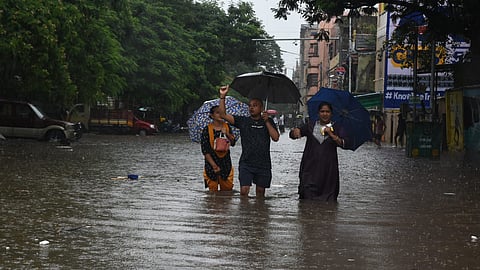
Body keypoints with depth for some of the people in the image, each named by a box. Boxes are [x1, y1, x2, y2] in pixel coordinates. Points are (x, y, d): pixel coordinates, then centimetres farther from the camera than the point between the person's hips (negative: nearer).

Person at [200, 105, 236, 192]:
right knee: (213, 191, -3)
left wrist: (227, 134, -16)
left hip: (226, 163, 3)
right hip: (211, 165, -3)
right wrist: (214, 165, -16)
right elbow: (205, 151, -8)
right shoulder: (207, 130, -5)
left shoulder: (227, 127, 8)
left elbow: (233, 143, 3)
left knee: (227, 189, 1)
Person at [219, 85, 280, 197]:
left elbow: (275, 138, -4)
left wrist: (266, 121, -9)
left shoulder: (268, 122, 8)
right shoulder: (243, 121, 6)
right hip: (246, 163, -1)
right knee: (244, 190, -11)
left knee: (260, 191, 7)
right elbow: (223, 115, -2)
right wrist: (222, 97, -11)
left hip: (263, 164, 1)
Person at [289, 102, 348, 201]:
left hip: (328, 168, 0)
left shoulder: (336, 128, 9)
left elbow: (345, 144, -5)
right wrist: (295, 131, -16)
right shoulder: (311, 126, 12)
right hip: (310, 166, 1)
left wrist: (331, 135, -16)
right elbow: (292, 135, 8)